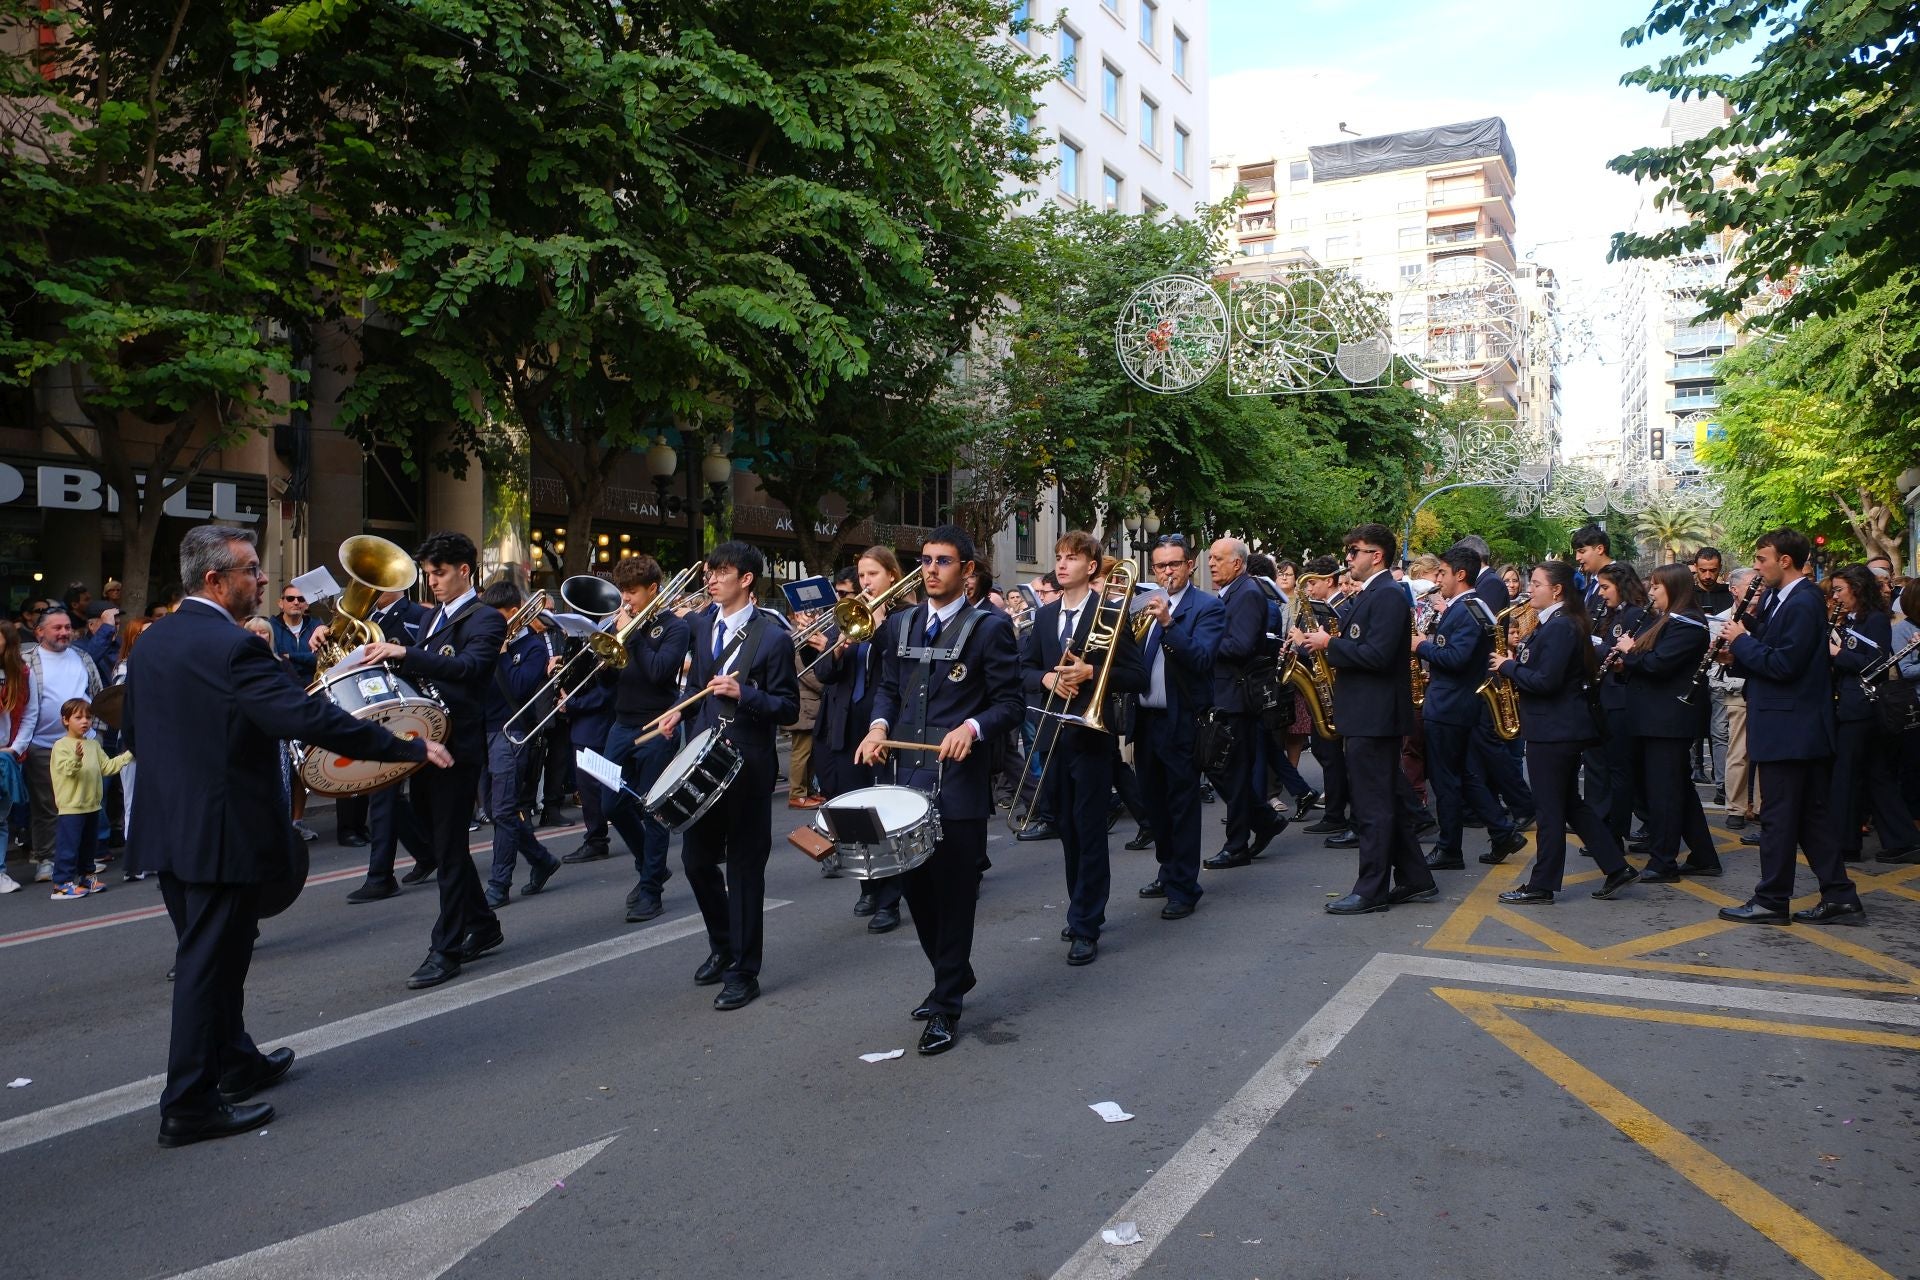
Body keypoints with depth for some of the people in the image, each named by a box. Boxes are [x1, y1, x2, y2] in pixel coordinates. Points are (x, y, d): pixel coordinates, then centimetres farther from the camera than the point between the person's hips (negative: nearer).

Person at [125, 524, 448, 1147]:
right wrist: (413, 747, -23)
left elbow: (134, 733, 16)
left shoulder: (150, 641, 7)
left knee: (207, 955, 20)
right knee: (210, 963, 1)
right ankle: (191, 1105, 11)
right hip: (223, 833, -9)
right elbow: (314, 719, -27)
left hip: (166, 828, 9)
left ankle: (236, 1062, 37)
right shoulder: (233, 648, -21)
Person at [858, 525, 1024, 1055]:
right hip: (909, 777, 6)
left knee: (954, 893, 3)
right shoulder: (903, 624, 11)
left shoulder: (990, 628, -6)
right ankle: (954, 975, 36)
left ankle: (946, 1006, 16)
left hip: (959, 784, -5)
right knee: (916, 887, 13)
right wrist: (880, 724, -2)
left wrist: (972, 726, -24)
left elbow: (1011, 702, -7)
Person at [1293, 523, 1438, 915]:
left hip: (1375, 717, -11)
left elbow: (1376, 655, -24)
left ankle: (1371, 890, 3)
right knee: (1390, 802, 14)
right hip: (1367, 715, 11)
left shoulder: (1388, 595, -15)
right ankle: (1415, 881, 22)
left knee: (1372, 807, -4)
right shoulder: (1369, 595, 18)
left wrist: (1329, 644, -16)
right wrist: (1317, 644, 5)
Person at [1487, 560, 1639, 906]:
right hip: (1564, 726, 10)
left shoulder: (1559, 627, -18)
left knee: (1550, 809, -1)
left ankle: (1541, 886, 7)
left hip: (1553, 731, -10)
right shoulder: (1561, 622, 14)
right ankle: (1617, 868, 19)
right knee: (1571, 804, 16)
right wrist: (1518, 657, 4)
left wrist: (1508, 667, -14)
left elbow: (1545, 681, -25)